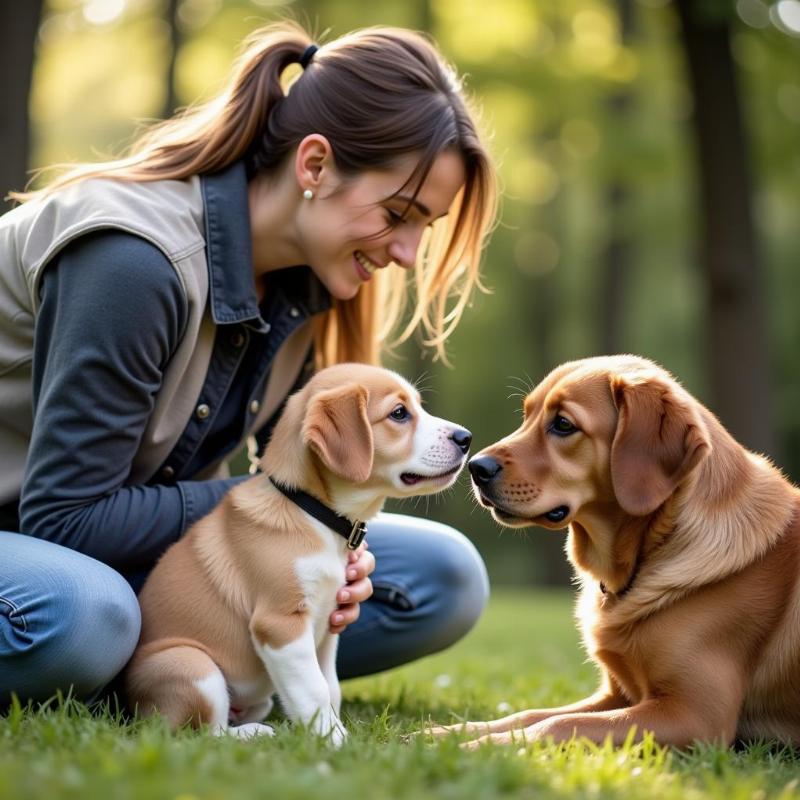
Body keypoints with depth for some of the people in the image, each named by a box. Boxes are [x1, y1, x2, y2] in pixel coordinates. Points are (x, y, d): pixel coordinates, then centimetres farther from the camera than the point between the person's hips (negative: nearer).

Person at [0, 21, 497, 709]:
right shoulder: (136, 258, -28)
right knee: (80, 616, -45)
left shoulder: (310, 278, -4)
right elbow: (64, 515, -27)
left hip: (138, 561, 8)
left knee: (445, 578, -5)